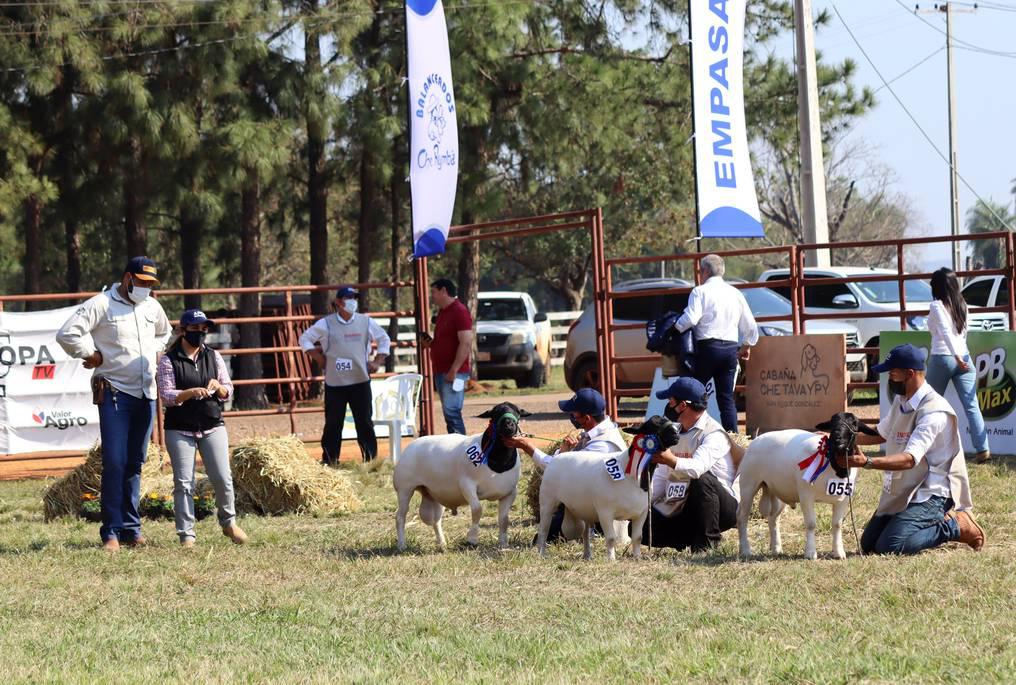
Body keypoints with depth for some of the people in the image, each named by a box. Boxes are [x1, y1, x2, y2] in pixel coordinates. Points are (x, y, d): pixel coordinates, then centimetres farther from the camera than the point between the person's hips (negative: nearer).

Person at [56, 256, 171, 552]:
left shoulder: (152, 307, 13)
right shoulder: (101, 305, -8)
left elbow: (163, 332, 35)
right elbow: (67, 333, -16)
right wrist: (93, 355, -9)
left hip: (146, 394, 6)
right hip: (114, 392, -6)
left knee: (135, 464, 9)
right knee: (115, 463, -11)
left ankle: (131, 528, 14)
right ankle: (112, 532, -8)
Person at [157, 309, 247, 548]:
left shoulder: (213, 356, 9)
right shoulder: (168, 360, -3)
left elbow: (228, 392, 10)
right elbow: (167, 396, -10)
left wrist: (218, 387, -13)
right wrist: (191, 392, -26)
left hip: (212, 426, 3)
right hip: (180, 429, -3)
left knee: (222, 478, -2)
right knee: (183, 483, -4)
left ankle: (228, 522, 20)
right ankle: (186, 535, 1)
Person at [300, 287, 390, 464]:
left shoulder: (366, 322, 5)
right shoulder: (326, 324, -1)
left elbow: (384, 339, 17)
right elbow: (305, 339, 7)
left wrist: (378, 361, 6)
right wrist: (320, 359, 0)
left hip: (360, 381, 1)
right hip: (334, 383, -1)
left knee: (365, 421, 1)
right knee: (333, 423, 1)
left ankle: (371, 460, 6)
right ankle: (329, 461, 8)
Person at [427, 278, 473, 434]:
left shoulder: (459, 312, -12)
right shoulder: (442, 312, 17)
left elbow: (466, 343, -19)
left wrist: (454, 370, -22)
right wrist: (430, 343, 10)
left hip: (454, 373, -10)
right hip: (441, 371, 10)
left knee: (451, 412, -16)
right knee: (449, 413, 8)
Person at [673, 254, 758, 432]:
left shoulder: (700, 291, -3)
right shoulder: (735, 293, 15)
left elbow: (691, 318, -18)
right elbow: (750, 326, 17)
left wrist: (673, 330, -5)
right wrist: (746, 347, 31)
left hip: (708, 346, -5)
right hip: (731, 349, 5)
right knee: (727, 398, 6)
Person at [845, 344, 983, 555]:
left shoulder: (934, 412, -24)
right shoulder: (901, 401, 6)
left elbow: (909, 459, -34)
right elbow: (881, 434, 23)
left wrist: (867, 462, -46)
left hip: (930, 494, -9)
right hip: (902, 491, 9)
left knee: (890, 546, -24)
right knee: (868, 544, 9)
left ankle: (953, 527, -4)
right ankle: (936, 521, 18)